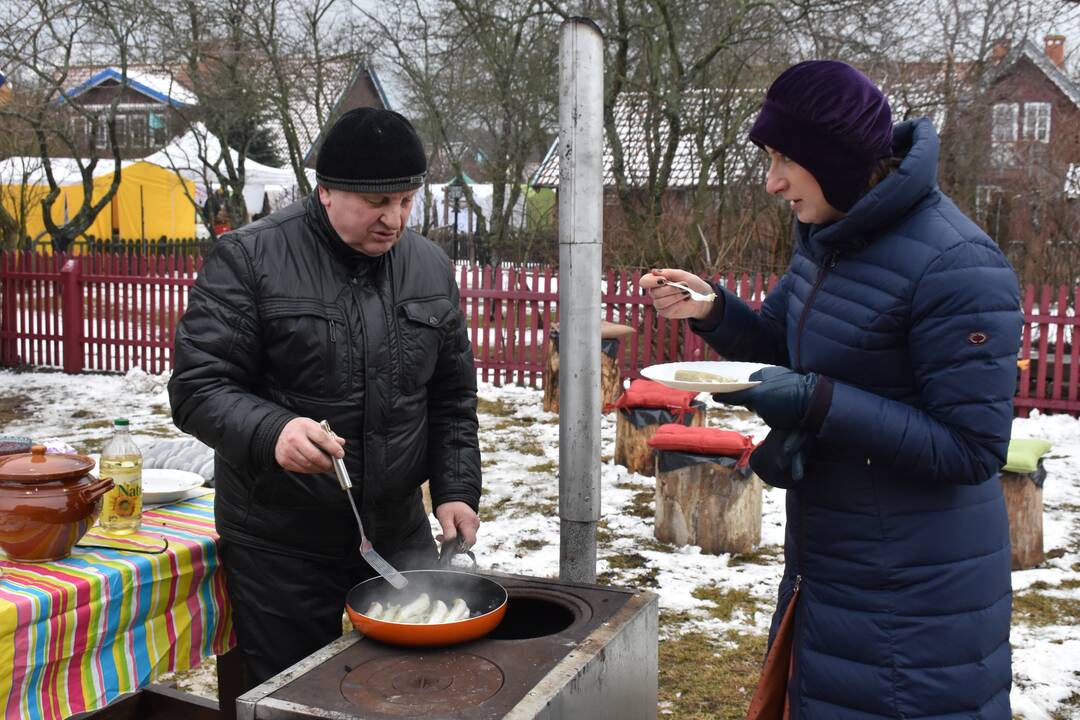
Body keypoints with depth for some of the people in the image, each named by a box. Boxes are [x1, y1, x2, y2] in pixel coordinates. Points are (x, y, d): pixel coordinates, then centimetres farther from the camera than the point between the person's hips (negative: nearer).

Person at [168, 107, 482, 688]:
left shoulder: (431, 268, 5)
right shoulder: (248, 259, -11)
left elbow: (453, 397, 12)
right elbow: (197, 387, -13)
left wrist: (457, 489, 2)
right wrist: (271, 433, -32)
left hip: (399, 532, 4)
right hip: (281, 548, -4)